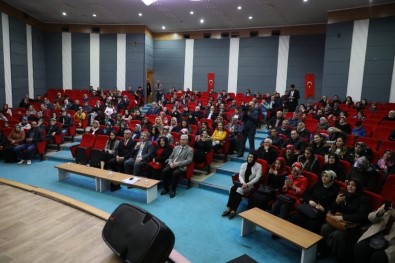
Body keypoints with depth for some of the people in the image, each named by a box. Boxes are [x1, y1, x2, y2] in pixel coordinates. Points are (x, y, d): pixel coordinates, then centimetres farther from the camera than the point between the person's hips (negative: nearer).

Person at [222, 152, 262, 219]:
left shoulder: (258, 166, -2)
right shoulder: (244, 165, 11)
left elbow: (257, 178, -11)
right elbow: (240, 175, 3)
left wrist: (247, 184, -20)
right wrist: (243, 183, -18)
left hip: (251, 184, -4)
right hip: (242, 183, 4)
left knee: (239, 190, -33)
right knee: (232, 188, -28)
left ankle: (233, 210, -28)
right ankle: (229, 208, -27)